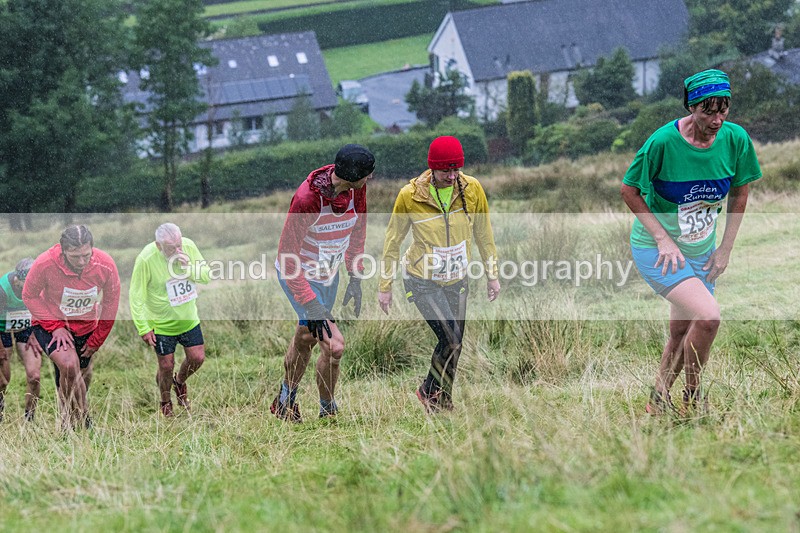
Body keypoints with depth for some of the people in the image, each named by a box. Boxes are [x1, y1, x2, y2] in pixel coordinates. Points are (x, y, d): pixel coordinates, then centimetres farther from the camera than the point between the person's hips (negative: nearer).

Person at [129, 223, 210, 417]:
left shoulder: (189, 246, -15)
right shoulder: (146, 259, -27)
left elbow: (207, 276, -4)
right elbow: (136, 296, -18)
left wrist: (190, 267, -26)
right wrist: (143, 328, -16)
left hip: (188, 319, 4)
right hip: (161, 323, -4)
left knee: (197, 358, 6)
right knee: (166, 366, 4)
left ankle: (179, 382, 39)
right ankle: (165, 401, 33)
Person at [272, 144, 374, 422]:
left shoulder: (356, 189, -13)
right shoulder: (307, 198, -33)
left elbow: (357, 230, 8)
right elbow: (288, 255, -27)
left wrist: (355, 277, 8)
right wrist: (311, 304, -29)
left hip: (329, 274, 7)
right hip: (300, 276, -7)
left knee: (306, 338, 23)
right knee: (334, 346, -15)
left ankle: (285, 403, 44)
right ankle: (328, 412, 8)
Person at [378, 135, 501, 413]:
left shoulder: (472, 189, -9)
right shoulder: (409, 195, -16)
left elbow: (483, 234, 5)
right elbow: (393, 241, -2)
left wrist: (492, 275, 9)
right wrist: (385, 286, 1)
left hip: (457, 281, 4)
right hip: (423, 281, -4)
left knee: (453, 345, 6)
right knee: (451, 340, -15)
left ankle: (435, 396, 27)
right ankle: (433, 393, 7)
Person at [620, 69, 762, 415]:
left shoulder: (735, 139, -11)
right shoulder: (663, 141, -24)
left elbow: (739, 192, 6)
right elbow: (629, 191, -11)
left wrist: (726, 248, 3)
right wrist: (662, 238, -17)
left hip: (701, 251, 5)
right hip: (656, 248, -5)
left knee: (681, 333, 12)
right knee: (708, 317, -23)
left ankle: (658, 401, 34)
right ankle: (693, 398, -3)